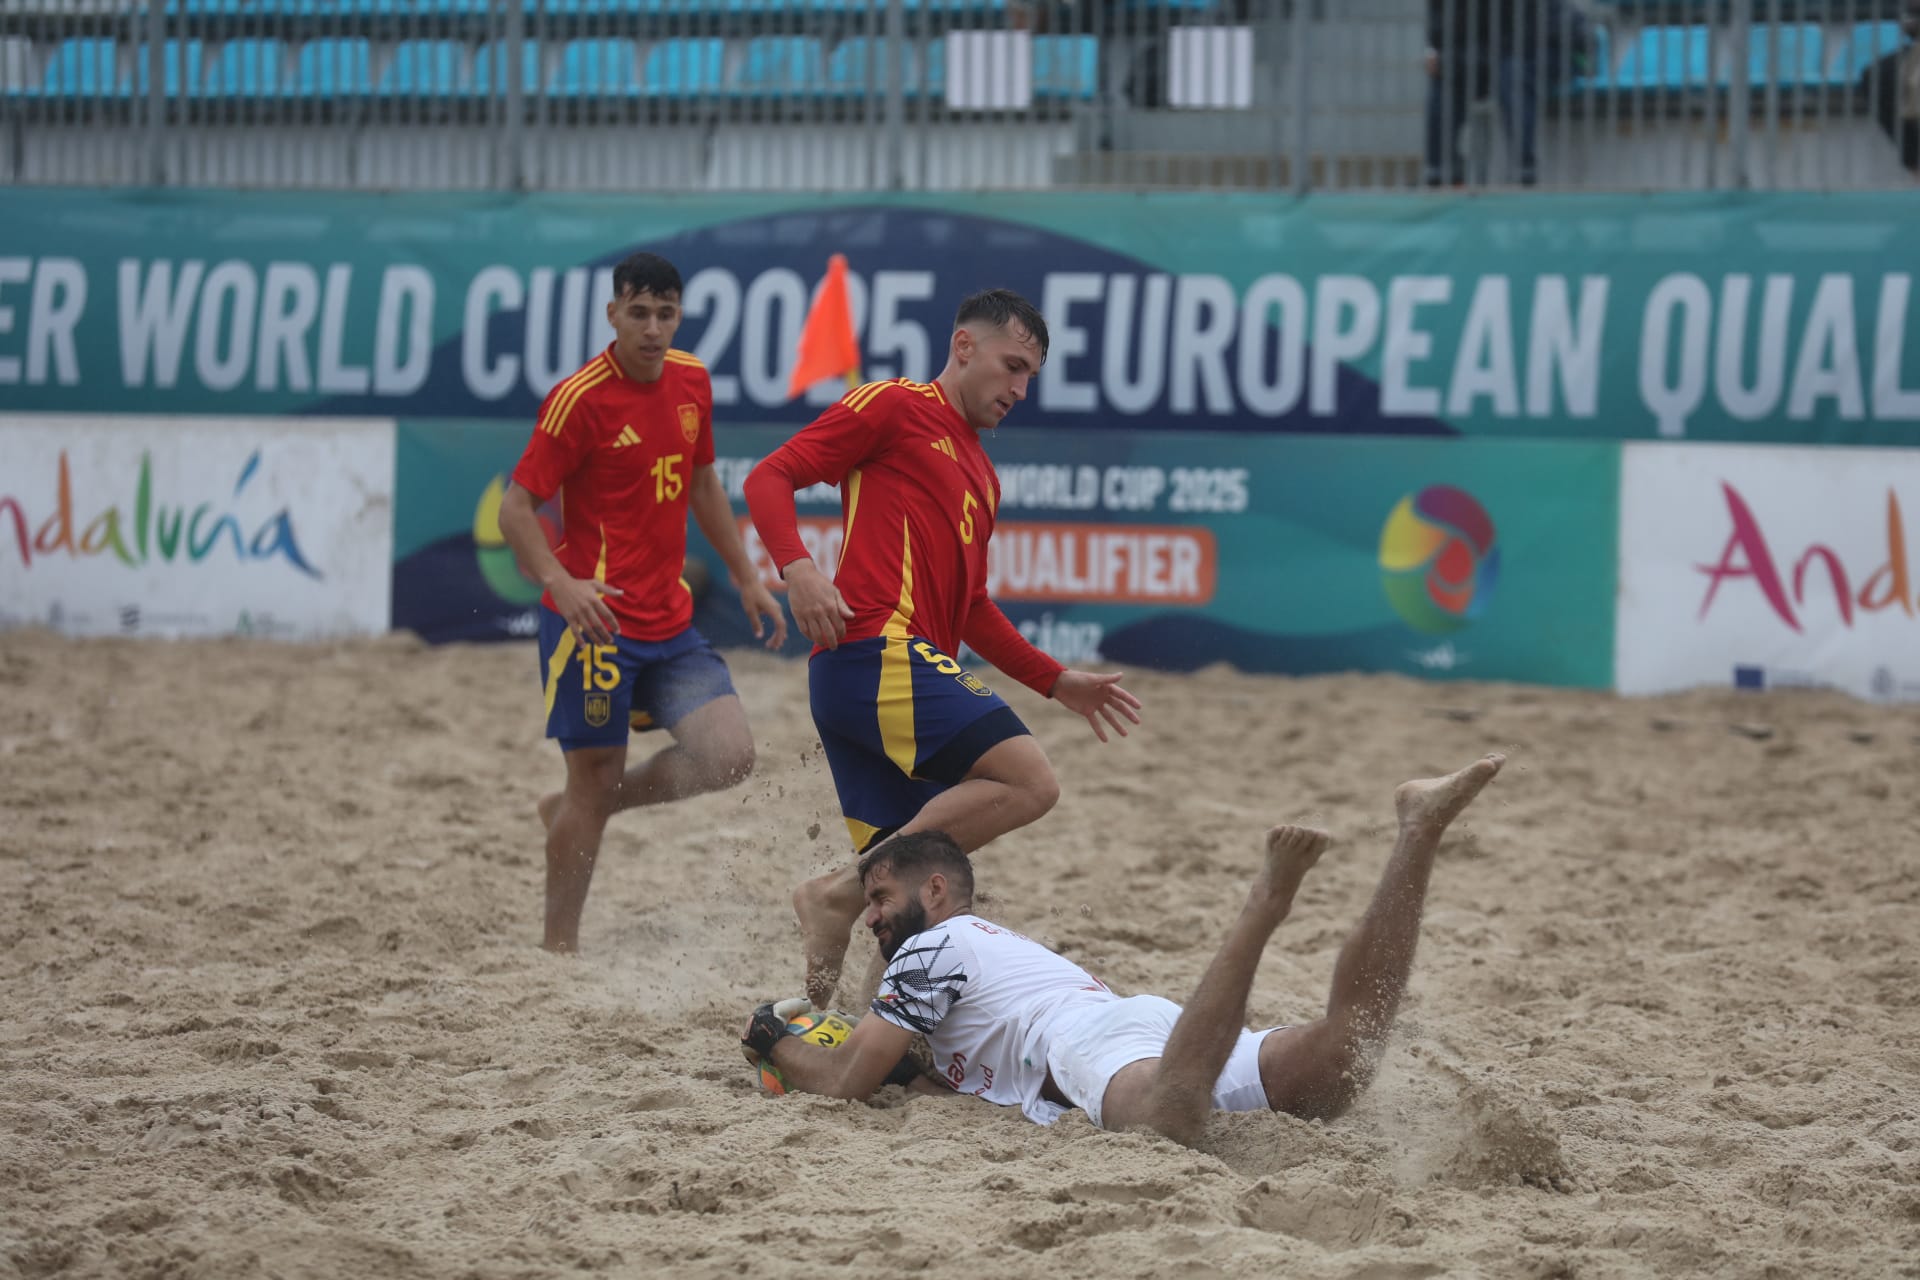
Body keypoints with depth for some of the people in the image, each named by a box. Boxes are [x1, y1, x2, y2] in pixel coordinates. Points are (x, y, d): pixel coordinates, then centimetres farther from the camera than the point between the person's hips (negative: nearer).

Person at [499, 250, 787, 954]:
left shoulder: (691, 381, 7)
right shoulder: (579, 399, -13)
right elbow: (515, 508, -13)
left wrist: (746, 578, 22)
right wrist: (562, 584, -28)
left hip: (669, 621, 6)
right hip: (595, 619, -6)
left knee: (730, 756, -6)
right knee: (594, 781, -2)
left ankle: (574, 808, 16)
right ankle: (559, 949, 13)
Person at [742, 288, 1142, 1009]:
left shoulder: (980, 475, 29)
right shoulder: (892, 407, 4)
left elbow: (970, 610, 36)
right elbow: (770, 477, -4)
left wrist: (1056, 682, 31)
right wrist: (798, 569, -21)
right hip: (878, 649, -9)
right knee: (1028, 780, -21)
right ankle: (841, 895, -20)